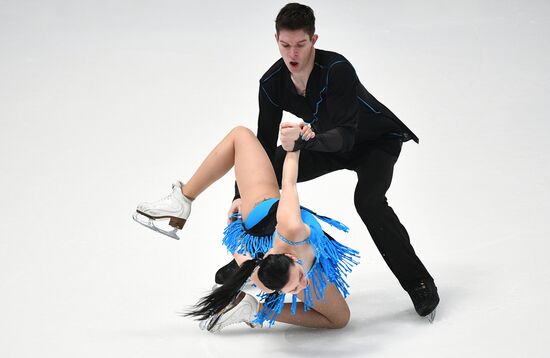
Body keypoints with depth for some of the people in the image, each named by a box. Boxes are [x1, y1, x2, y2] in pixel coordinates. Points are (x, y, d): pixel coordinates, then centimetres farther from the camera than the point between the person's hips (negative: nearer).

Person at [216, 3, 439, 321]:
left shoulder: (337, 70, -38)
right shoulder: (273, 83, -19)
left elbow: (346, 136, -43)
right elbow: (265, 145, -12)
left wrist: (303, 140, -60)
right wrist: (242, 194, -22)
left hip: (377, 140, -6)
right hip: (329, 141, 6)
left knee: (367, 200, -32)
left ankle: (420, 284, -19)